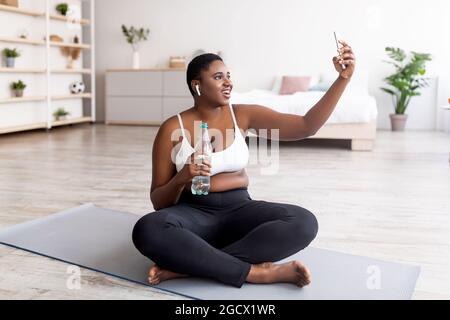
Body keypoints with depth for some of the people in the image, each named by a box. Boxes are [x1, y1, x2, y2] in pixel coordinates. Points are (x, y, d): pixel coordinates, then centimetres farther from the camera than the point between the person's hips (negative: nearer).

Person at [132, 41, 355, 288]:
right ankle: (254, 271, -28)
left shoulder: (243, 114, 2)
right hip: (193, 213, -2)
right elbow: (158, 202, -2)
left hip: (239, 210, 2)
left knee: (304, 223, -26)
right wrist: (181, 178, -24)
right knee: (147, 230, -36)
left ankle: (186, 265, -28)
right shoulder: (172, 129, -4)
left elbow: (307, 126, -5)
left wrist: (343, 78, -13)